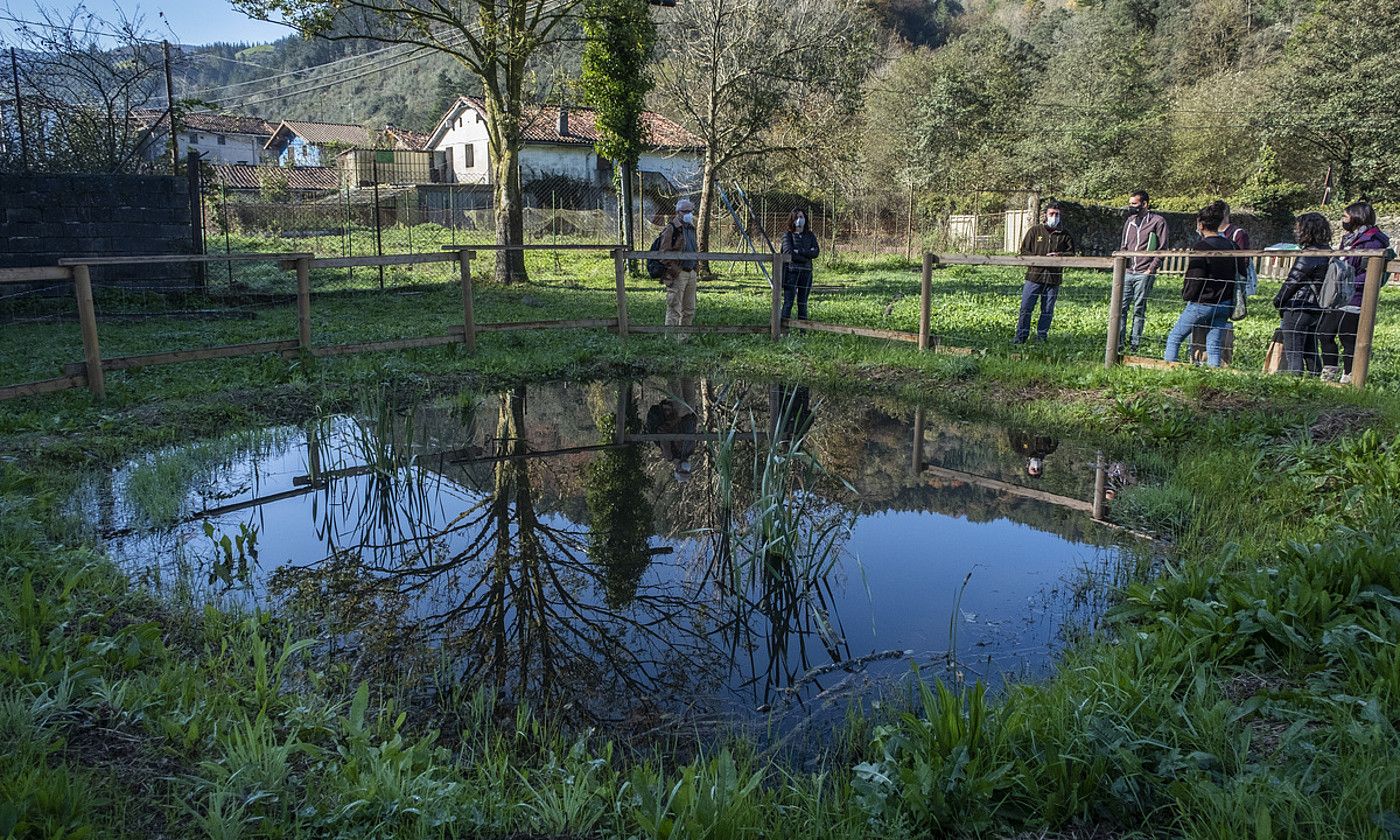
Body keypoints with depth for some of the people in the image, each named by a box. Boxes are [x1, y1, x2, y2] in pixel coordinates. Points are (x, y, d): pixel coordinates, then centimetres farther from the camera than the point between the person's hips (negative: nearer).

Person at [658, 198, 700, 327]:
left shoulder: (691, 228, 16)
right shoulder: (671, 229, -11)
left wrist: (697, 272, 20)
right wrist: (671, 275, -18)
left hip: (691, 273, 8)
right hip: (677, 274, -8)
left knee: (689, 309, 13)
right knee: (674, 309, -7)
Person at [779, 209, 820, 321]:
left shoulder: (810, 235, 12)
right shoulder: (787, 234, 2)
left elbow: (816, 252, -2)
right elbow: (788, 252, -12)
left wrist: (799, 251, -12)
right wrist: (807, 255, -9)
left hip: (806, 272, 3)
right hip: (791, 271, -3)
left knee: (803, 302, 7)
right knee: (788, 301, -6)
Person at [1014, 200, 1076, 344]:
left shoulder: (1065, 235, 9)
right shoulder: (1035, 231, 5)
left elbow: (1071, 254, 9)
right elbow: (1024, 251, 3)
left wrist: (1060, 255, -11)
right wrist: (1039, 258, -13)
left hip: (1053, 279, 2)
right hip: (1034, 276, -1)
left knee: (1047, 311, 6)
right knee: (1025, 308, -3)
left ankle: (1041, 337, 16)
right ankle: (1021, 336, 6)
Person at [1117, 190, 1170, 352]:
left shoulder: (1157, 221, -1)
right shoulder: (1129, 221, 16)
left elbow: (1162, 249, -3)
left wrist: (1151, 269, -10)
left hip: (1144, 274, -5)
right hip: (1127, 272, 5)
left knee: (1139, 310, 0)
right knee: (1121, 307, -2)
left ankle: (1134, 345, 4)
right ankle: (1118, 343, 1)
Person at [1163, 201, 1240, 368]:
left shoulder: (1201, 247, -14)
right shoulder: (1230, 246, 7)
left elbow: (1195, 277, -16)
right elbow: (1240, 271, 13)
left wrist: (1186, 295, 0)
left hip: (1202, 303, -6)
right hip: (1224, 304, 6)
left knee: (1174, 338, 7)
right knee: (1214, 345, 8)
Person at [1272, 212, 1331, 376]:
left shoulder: (1308, 255, -17)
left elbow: (1292, 281, -12)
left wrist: (1278, 300, 2)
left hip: (1299, 308, -9)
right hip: (1317, 309, 9)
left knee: (1292, 352, -4)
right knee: (1311, 351, 16)